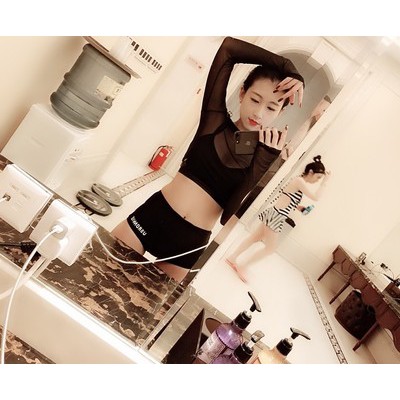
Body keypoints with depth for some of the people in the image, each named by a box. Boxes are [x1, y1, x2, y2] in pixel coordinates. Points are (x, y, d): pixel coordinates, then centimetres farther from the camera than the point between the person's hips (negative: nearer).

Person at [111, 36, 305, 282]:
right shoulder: (215, 120, -1)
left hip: (190, 241, 0)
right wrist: (288, 69, -6)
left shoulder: (265, 157, -2)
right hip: (154, 213, 1)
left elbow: (230, 216, -14)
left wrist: (264, 159, -20)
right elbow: (228, 47, -6)